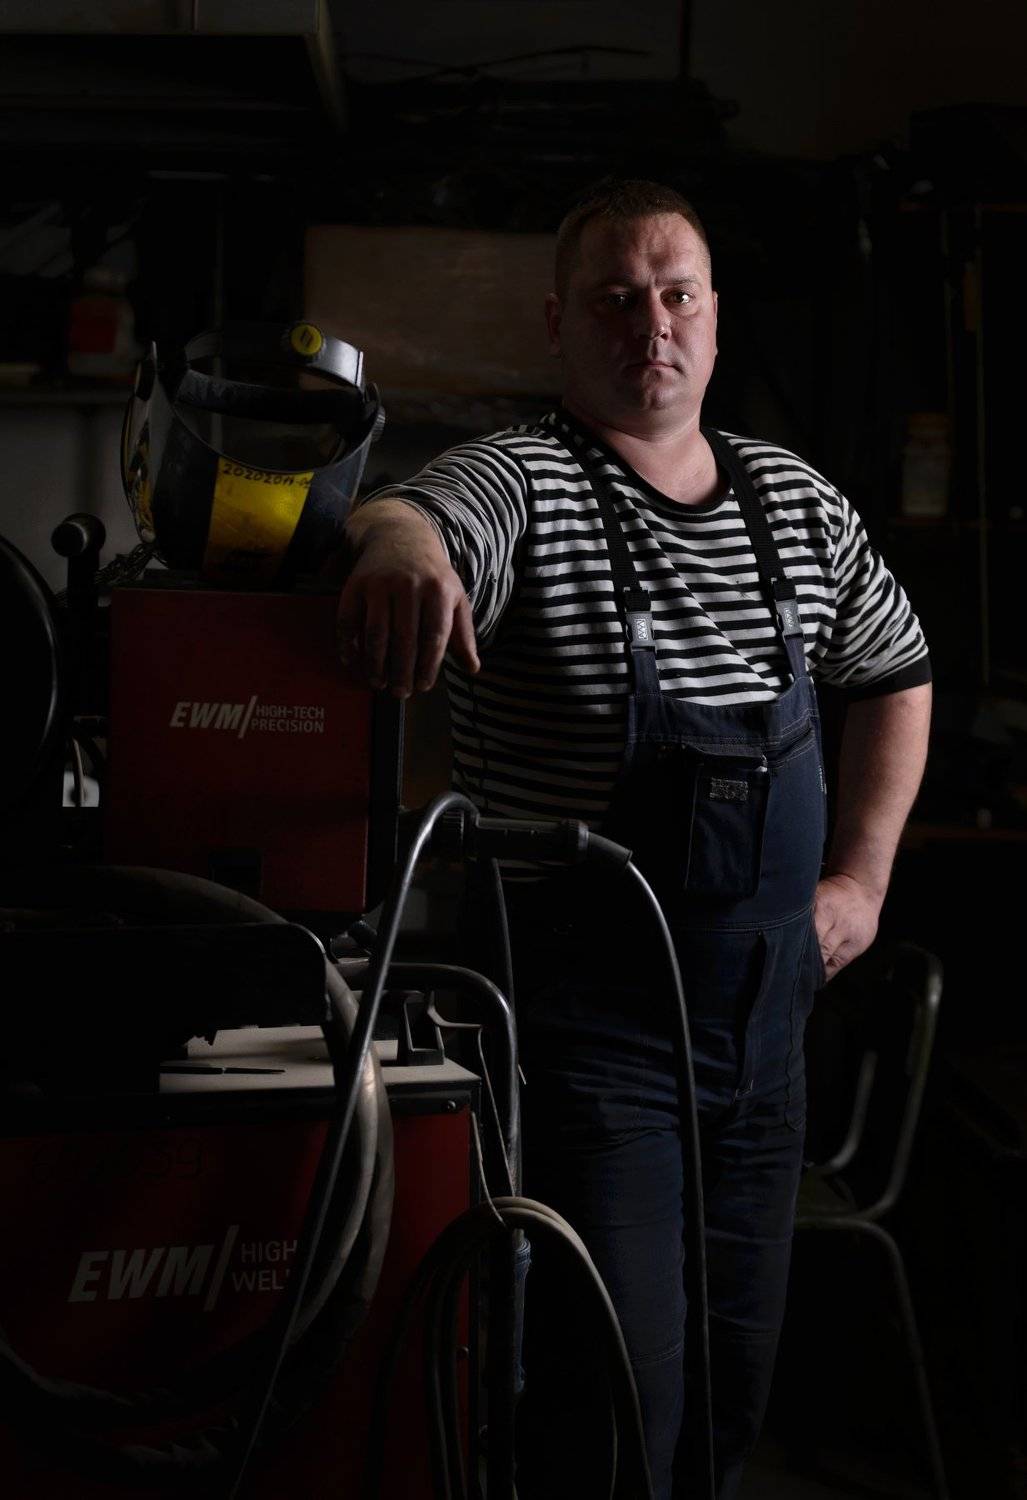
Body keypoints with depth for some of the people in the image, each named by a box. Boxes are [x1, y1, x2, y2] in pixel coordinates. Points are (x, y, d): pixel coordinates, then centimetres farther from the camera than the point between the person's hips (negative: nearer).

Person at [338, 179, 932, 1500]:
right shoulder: (520, 485, -10)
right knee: (620, 1389, -9)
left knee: (736, 1377, 17)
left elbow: (896, 672, 22)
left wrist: (862, 874, 12)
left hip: (764, 1017, 6)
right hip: (588, 1027, -6)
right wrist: (399, 547, -58)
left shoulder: (798, 502, 8)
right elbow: (421, 517, -34)